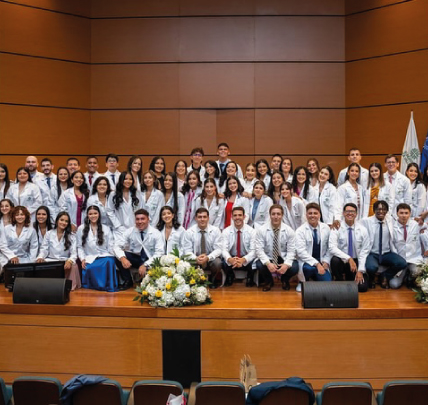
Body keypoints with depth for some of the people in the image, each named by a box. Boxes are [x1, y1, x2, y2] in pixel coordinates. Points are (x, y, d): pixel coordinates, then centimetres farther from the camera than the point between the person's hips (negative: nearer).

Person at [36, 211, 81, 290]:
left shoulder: (71, 236, 7)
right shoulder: (49, 234, 11)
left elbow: (73, 253, -2)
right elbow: (44, 249, 8)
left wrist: (70, 261, -25)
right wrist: (40, 257, -15)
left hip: (65, 262, -1)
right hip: (50, 260, 1)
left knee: (73, 266, -35)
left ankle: (70, 286, -21)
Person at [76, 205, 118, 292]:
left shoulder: (106, 229, 16)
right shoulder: (81, 229, 13)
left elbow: (111, 246, 10)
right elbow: (79, 247, 11)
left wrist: (111, 257, -5)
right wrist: (82, 259, -4)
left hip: (105, 256, 0)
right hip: (89, 258, 0)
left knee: (109, 262, -37)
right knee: (89, 268, -37)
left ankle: (110, 287, -27)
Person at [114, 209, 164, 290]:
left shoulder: (156, 233, -13)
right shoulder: (130, 231, -8)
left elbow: (159, 253, -19)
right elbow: (117, 246, -13)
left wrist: (145, 265, -32)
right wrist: (122, 258, -34)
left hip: (150, 260, -2)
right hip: (135, 258, 3)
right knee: (119, 256, -23)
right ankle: (127, 281, -4)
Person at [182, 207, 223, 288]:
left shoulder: (215, 230, -5)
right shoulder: (189, 232, -4)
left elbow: (218, 249, -9)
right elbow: (187, 250, -6)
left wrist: (208, 258, -29)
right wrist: (196, 258, -28)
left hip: (210, 259, 0)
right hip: (195, 260, 0)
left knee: (217, 263, -34)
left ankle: (212, 280, 0)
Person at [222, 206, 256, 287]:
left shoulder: (251, 231, -8)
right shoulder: (226, 231, -5)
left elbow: (253, 251, -15)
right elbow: (224, 249, -13)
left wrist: (243, 260, -37)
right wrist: (230, 259, -38)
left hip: (246, 259, -1)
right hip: (231, 258, 1)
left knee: (252, 264, -34)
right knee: (224, 263, -32)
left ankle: (250, 279, 4)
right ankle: (230, 278, 6)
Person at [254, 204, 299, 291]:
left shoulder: (289, 230, -8)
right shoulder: (261, 230, -11)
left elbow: (291, 251, -9)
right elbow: (259, 250, -15)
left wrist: (286, 264, -27)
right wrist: (268, 263, -31)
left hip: (284, 259, 1)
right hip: (268, 258, 0)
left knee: (294, 268, -28)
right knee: (259, 265, -32)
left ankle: (285, 280, 12)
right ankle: (268, 281, 5)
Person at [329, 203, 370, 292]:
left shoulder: (362, 230, -1)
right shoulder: (337, 228, -7)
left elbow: (364, 252, -2)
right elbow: (332, 248, -19)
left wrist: (360, 271, -11)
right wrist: (348, 259, -30)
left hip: (356, 261, 2)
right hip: (342, 260, -2)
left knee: (362, 286, -18)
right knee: (335, 260, -36)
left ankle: (349, 277, 17)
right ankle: (339, 283, -7)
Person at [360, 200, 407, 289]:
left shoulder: (390, 221, 6)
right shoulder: (366, 221, -5)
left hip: (387, 254, 3)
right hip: (371, 254, -3)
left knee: (402, 263, -23)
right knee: (371, 267, -34)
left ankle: (385, 276, 8)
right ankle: (371, 279, 5)